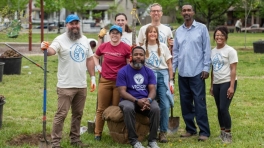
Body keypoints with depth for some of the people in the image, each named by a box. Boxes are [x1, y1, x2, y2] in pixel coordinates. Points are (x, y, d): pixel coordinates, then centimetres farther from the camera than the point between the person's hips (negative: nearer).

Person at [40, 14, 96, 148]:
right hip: (66, 86, -6)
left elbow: (90, 59, 16)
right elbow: (52, 51, -28)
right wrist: (46, 48, -52)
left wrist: (93, 77, 12)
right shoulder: (61, 39, -8)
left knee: (78, 113, 15)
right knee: (61, 114, -4)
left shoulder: (84, 39, 11)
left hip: (82, 85, 6)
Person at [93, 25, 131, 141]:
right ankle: (97, 133, 17)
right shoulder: (103, 46, 1)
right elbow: (95, 56, 21)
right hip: (105, 81, 3)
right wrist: (98, 67, 8)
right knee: (101, 108, 9)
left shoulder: (126, 48, -9)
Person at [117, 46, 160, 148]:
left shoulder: (149, 72, 9)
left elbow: (152, 89, 3)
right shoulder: (123, 71, -2)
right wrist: (137, 101, -22)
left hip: (146, 100, 3)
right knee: (128, 108, -38)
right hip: (129, 100, -3)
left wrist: (148, 100, -21)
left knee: (156, 109, -29)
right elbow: (122, 92, -9)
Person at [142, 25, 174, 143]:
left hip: (162, 76, -1)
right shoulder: (143, 48, 9)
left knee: (165, 105, -9)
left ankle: (163, 132, 0)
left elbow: (169, 65, 6)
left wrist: (171, 81, 1)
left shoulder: (163, 47, 6)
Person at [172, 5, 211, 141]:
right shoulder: (178, 31, 11)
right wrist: (172, 68, 8)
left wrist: (206, 68, -8)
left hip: (197, 72, -5)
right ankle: (190, 129, 19)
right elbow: (175, 51, 13)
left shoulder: (202, 28, -1)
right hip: (182, 73, 5)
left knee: (199, 102, -5)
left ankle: (204, 131, -1)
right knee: (185, 103, 9)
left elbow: (207, 49, -3)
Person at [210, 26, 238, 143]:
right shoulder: (213, 51, 12)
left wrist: (232, 86, -16)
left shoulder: (230, 51, -6)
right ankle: (222, 132, 21)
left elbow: (233, 70, -10)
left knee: (223, 108, -13)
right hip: (216, 84, 6)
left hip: (227, 83, -6)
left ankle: (228, 134, -2)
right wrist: (211, 85, 16)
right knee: (219, 109, 10)